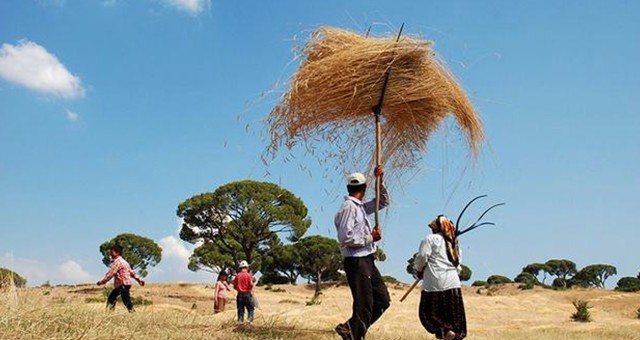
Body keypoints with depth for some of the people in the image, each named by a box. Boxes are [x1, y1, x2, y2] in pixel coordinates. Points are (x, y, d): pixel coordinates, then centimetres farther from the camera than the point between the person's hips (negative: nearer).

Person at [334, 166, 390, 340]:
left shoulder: (360, 207, 14)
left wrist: (379, 180, 12)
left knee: (383, 300, 13)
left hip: (367, 261, 10)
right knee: (364, 305, -6)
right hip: (356, 262, -10)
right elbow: (346, 238, -22)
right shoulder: (348, 208, -14)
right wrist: (370, 238, -14)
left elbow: (383, 202, 25)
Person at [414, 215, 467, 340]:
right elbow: (458, 266, 21)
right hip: (453, 283, 6)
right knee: (453, 316, 9)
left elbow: (422, 257, -6)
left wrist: (418, 270, 10)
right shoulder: (454, 243, 22)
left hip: (436, 283, -6)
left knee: (428, 312, 2)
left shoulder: (430, 239, 2)